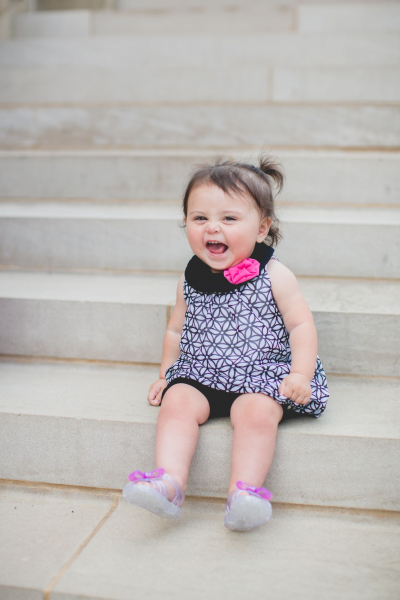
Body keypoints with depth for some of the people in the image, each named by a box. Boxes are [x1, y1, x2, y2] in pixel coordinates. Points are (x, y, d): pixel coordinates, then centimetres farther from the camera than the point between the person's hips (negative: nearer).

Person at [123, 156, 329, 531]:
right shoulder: (190, 282, 9)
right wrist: (165, 375, 17)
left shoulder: (274, 276, -3)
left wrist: (300, 375, -15)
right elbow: (176, 330, 21)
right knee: (177, 402, -24)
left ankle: (244, 491, -33)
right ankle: (169, 481, -33)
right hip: (198, 374, 3)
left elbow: (301, 325, -3)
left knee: (256, 412, -31)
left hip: (260, 375, -3)